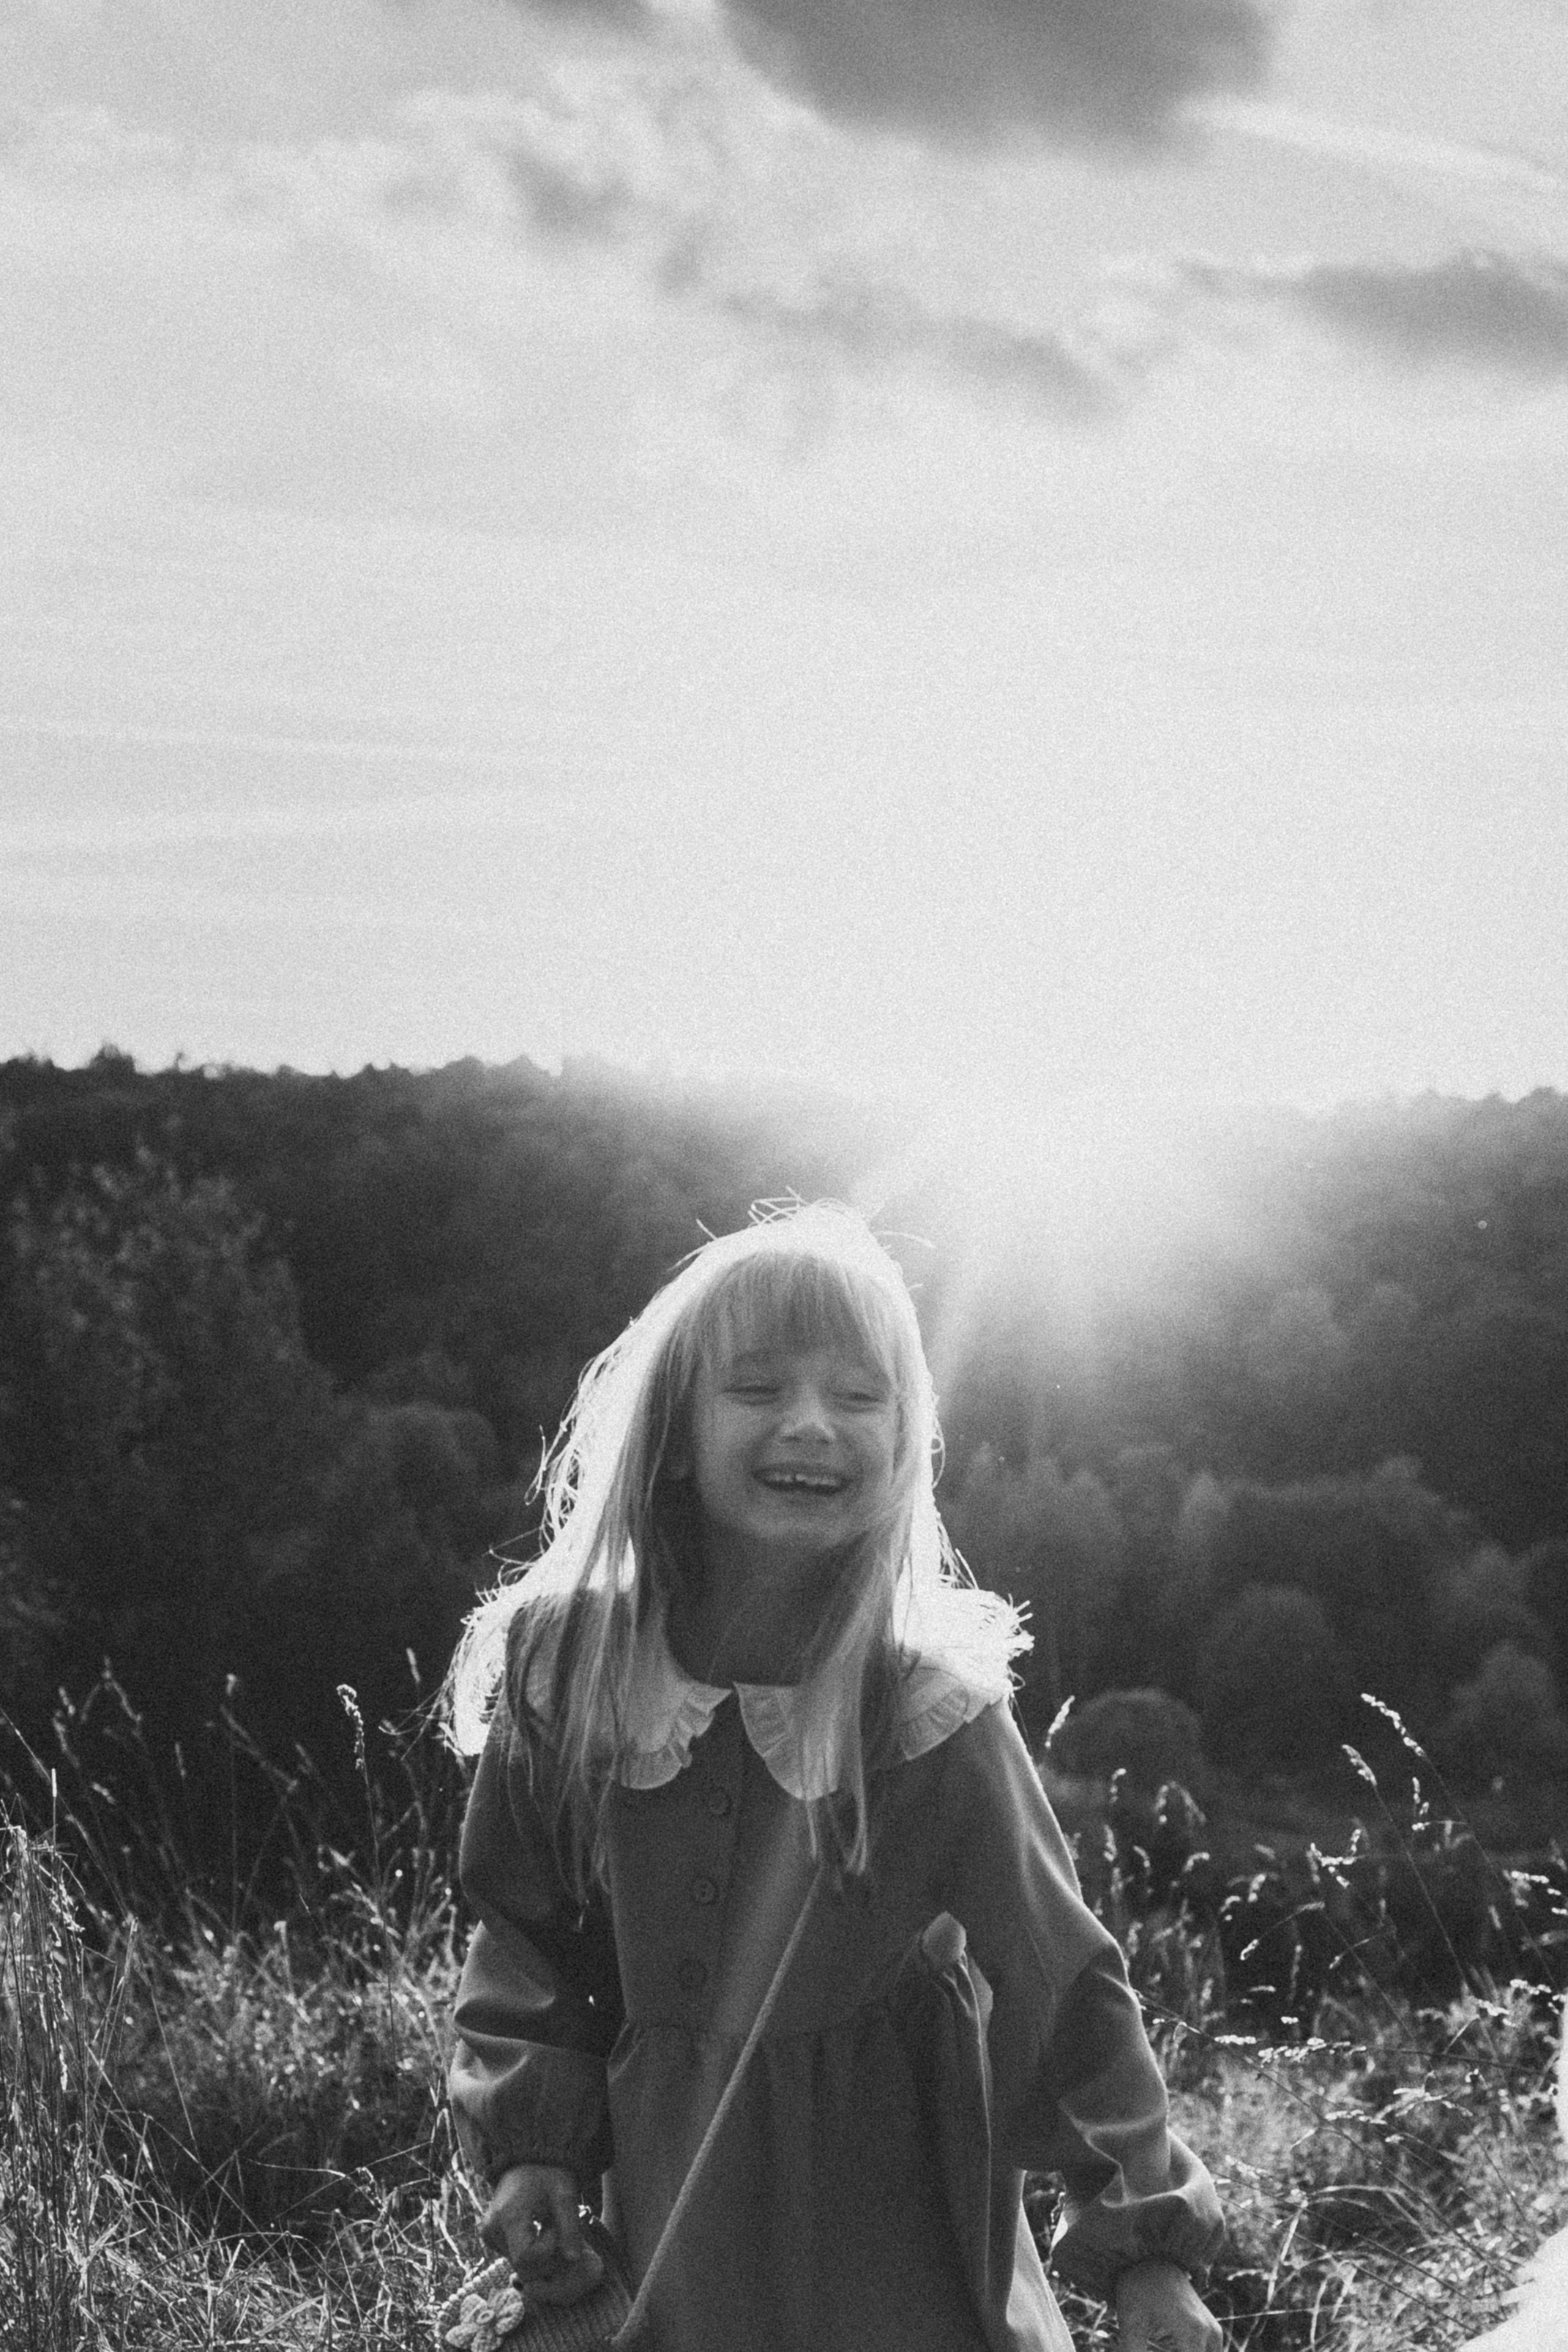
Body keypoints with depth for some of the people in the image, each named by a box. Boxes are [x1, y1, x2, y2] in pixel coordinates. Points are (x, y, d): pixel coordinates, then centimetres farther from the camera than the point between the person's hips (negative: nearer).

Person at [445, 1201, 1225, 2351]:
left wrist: (1145, 2243, -12)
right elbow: (527, 1924, 6)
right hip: (671, 2224, 2)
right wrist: (531, 2140, -3)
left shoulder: (930, 1707, -15)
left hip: (899, 2241, -2)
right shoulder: (568, 1667, -8)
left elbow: (1060, 1974, -11)